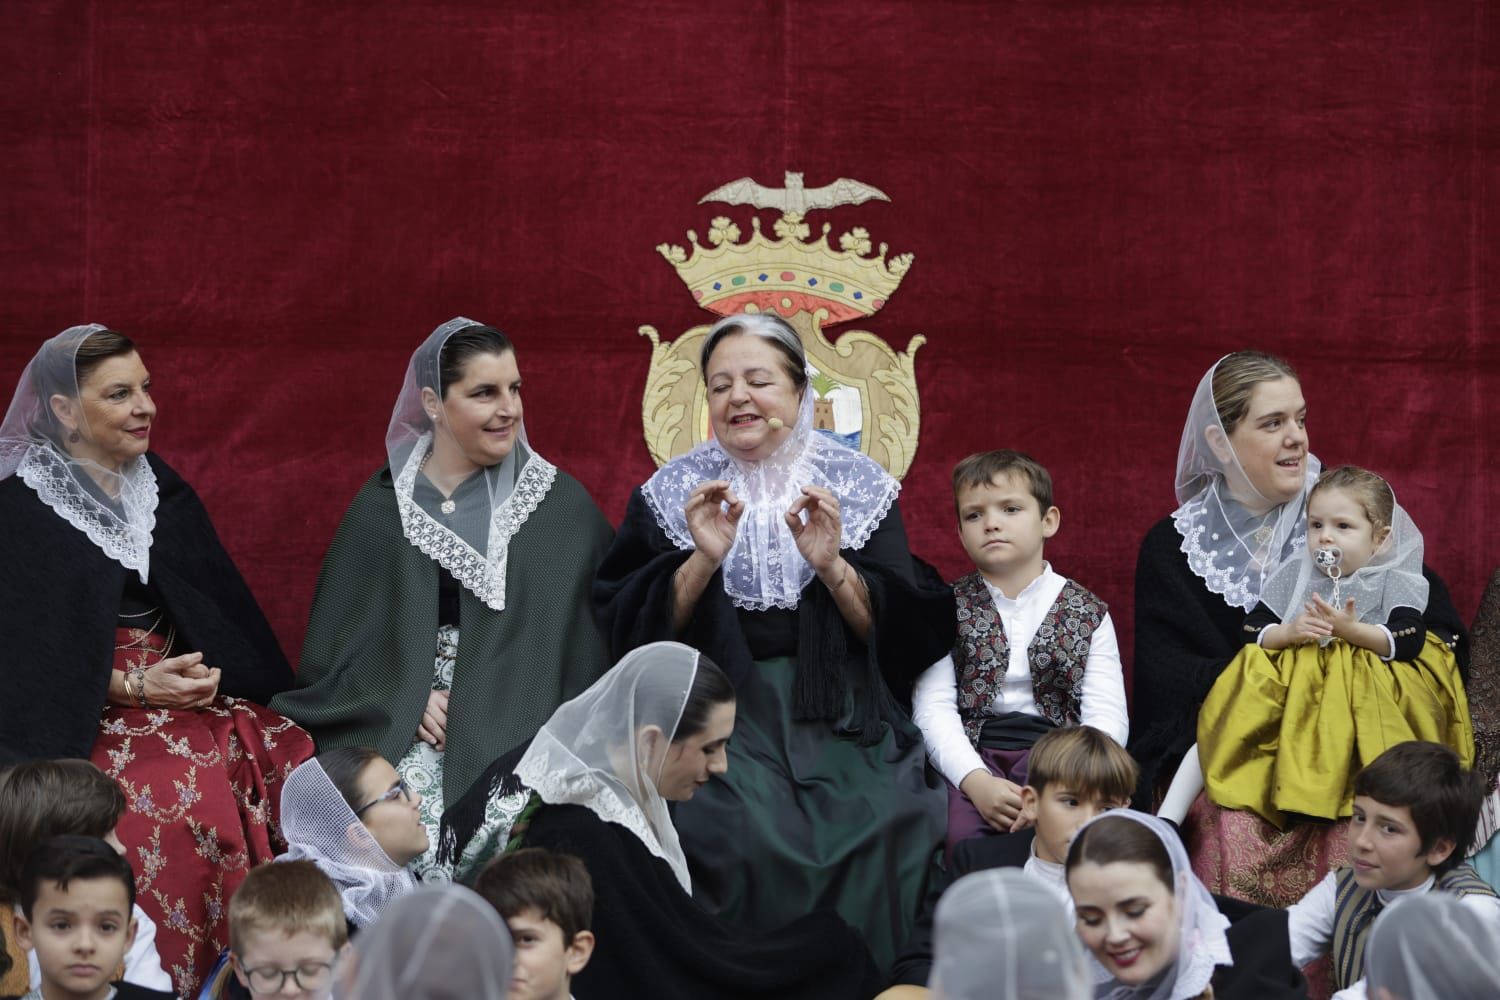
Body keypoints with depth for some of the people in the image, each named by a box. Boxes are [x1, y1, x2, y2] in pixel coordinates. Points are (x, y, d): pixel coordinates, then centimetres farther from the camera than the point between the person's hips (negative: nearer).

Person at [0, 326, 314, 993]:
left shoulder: (161, 490, 14)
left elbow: (219, 611, 16)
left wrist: (207, 673, -3)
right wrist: (134, 687, -15)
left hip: (183, 686, 6)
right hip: (84, 716, -6)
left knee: (294, 761, -20)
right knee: (185, 796, -32)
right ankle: (162, 980, -20)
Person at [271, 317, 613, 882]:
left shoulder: (563, 508, 8)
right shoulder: (381, 509, 11)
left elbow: (592, 643, 7)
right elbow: (337, 639, 9)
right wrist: (411, 699, -8)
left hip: (520, 725, -1)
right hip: (398, 726, 1)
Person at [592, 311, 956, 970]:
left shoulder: (858, 489, 9)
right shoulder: (673, 494, 9)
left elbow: (902, 631, 1)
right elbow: (632, 630, 1)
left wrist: (831, 566, -14)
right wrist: (703, 561, -14)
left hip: (840, 717, 1)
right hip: (721, 711, -1)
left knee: (884, 826, -25)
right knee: (745, 836, -28)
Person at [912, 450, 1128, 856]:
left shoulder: (1086, 613, 12)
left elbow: (1107, 716, 2)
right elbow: (933, 709, 2)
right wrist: (976, 781, -17)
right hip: (972, 757, 0)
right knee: (960, 830, -33)